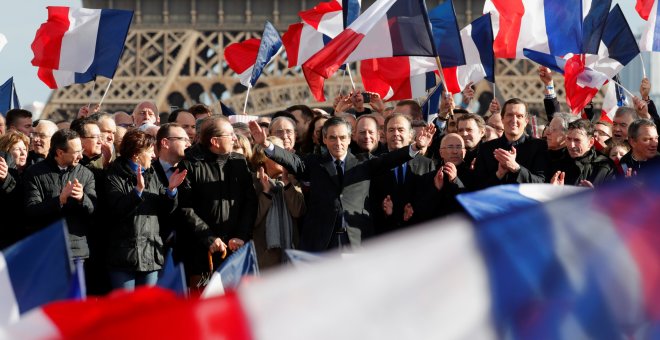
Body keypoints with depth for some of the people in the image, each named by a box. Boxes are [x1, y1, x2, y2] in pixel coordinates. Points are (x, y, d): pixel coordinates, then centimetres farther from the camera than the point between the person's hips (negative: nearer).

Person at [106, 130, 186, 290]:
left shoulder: (151, 176, 17)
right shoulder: (116, 176, -5)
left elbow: (165, 210, 13)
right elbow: (116, 209, -19)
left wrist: (171, 190, -4)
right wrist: (138, 190, -27)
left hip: (151, 254, 6)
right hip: (124, 255, -6)